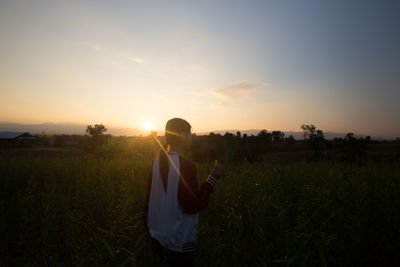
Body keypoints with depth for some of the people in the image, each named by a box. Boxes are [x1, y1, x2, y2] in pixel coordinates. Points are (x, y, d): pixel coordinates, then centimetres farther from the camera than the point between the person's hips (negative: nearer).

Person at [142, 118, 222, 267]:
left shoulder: (157, 160, -4)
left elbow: (149, 197, 4)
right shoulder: (186, 165, -26)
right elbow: (192, 206, -23)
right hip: (179, 242, -7)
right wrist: (212, 179, -16)